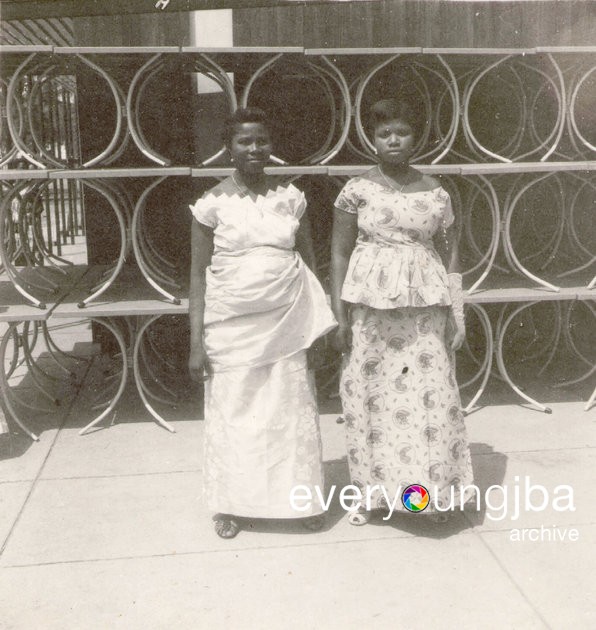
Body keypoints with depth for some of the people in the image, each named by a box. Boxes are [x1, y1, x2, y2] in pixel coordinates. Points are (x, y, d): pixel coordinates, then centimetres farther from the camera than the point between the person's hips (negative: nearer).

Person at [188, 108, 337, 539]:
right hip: (233, 326, -1)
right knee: (232, 411, 6)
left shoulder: (291, 198, 4)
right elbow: (199, 275, -2)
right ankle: (230, 504, 26)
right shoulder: (213, 204, -3)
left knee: (294, 410, 8)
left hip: (287, 323, 2)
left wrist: (320, 322, 6)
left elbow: (310, 263, 11)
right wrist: (196, 341, -6)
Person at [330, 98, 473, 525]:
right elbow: (339, 254, 2)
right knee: (371, 394, 2)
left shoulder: (436, 193, 7)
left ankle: (434, 490, 16)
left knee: (429, 394, 0)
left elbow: (449, 254, 9)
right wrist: (340, 315, -4)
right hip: (370, 308, -1)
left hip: (424, 308, 1)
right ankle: (371, 491, 16)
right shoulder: (357, 191, 2)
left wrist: (457, 313, 3)